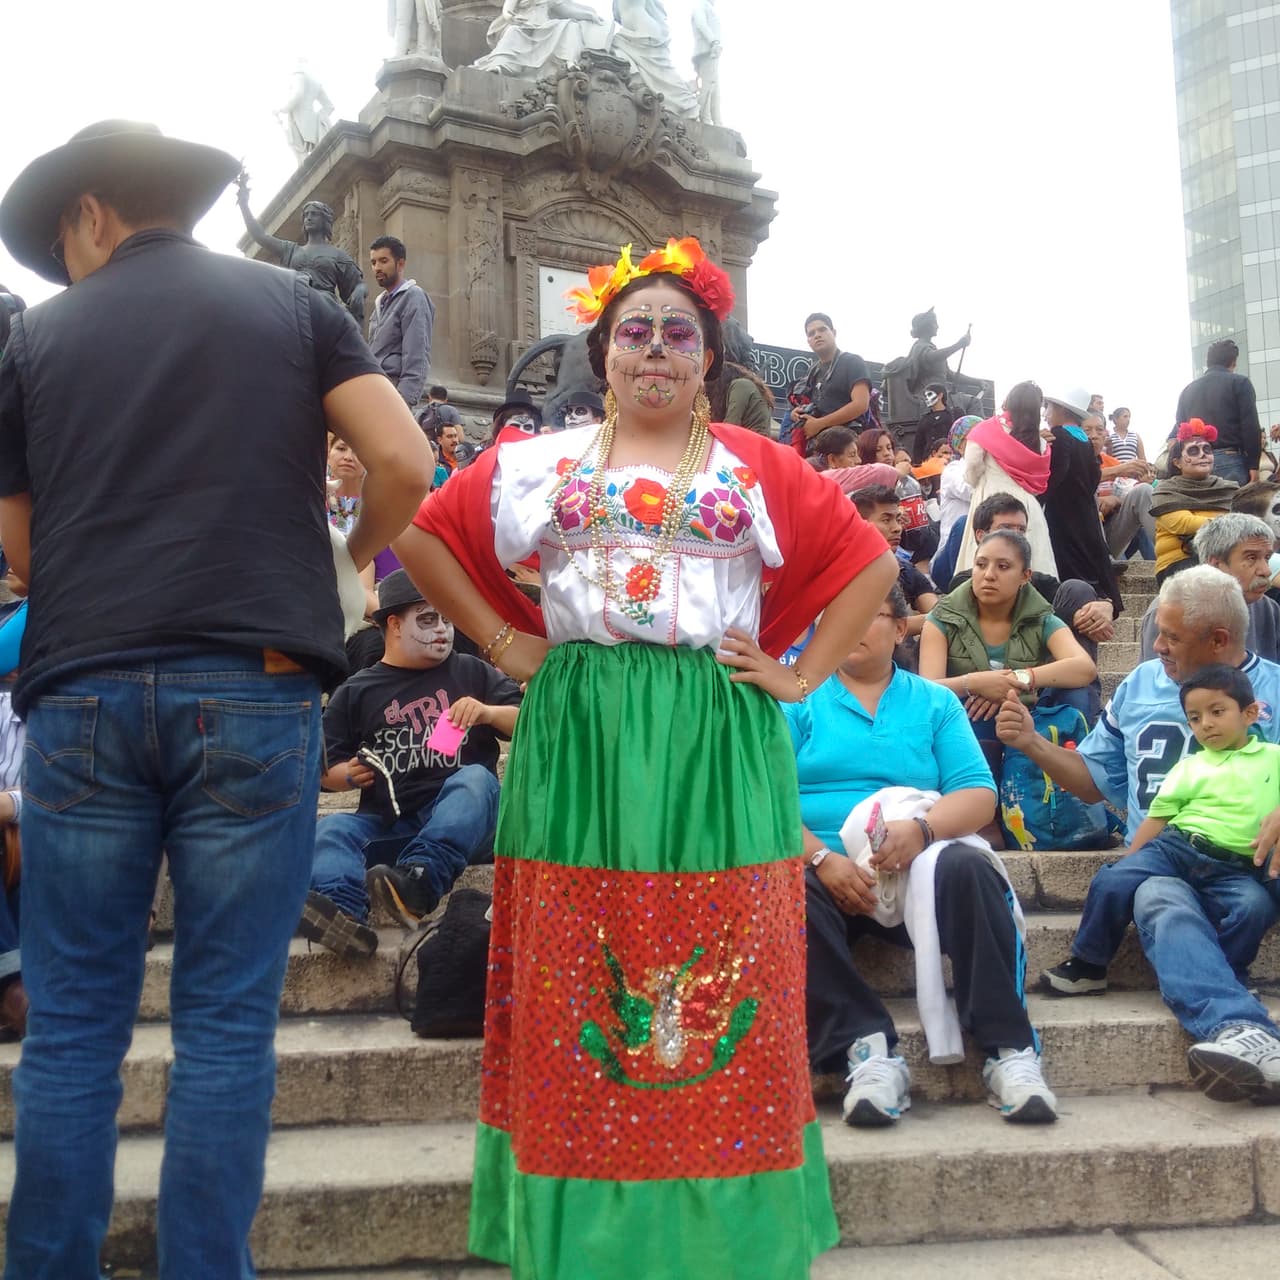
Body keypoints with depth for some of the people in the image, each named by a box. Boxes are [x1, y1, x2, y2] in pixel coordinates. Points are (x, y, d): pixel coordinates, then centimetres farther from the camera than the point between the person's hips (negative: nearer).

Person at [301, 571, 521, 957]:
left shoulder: (472, 672, 15)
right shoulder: (356, 692, 14)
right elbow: (324, 771, 16)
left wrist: (490, 712, -9)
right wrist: (348, 775, -6)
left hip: (463, 822, -1)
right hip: (388, 823, 1)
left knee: (477, 778, -32)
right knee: (332, 829, -26)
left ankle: (418, 880, -56)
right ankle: (343, 913, -57)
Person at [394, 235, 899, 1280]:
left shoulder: (758, 469, 10)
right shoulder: (545, 464, 10)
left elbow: (869, 562, 11)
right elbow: (425, 537, 12)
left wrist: (803, 673, 2)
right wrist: (501, 641, 5)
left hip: (719, 754, 0)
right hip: (579, 747, 0)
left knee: (723, 980, 1)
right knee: (579, 982, 2)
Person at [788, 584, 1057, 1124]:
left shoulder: (935, 702, 16)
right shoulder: (798, 699, 11)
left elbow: (979, 794, 3)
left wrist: (922, 828, -18)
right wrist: (824, 859, -19)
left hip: (915, 869, 1)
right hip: (819, 866, -1)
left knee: (966, 867, -31)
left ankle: (1010, 1050, -29)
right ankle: (867, 1048, -36)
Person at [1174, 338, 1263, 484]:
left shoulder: (1188, 389, 16)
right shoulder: (1239, 383, 2)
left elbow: (1179, 429, 16)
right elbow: (1251, 426, -6)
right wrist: (1253, 465, -4)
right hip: (1230, 460, -5)